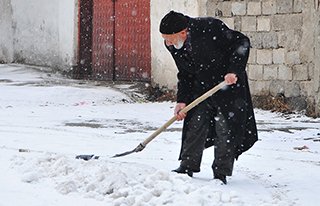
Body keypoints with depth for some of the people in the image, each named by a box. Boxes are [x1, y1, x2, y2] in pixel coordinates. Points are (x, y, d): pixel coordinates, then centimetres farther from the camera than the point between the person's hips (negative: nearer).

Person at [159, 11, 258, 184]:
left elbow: (241, 43, -19)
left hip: (229, 84, -5)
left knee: (225, 128, -5)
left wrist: (234, 71, -28)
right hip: (202, 88, 5)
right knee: (195, 125, 1)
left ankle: (221, 173, 2)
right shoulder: (173, 46, -9)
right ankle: (187, 167, 11)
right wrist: (182, 100, -8)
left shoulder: (210, 27, -29)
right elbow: (185, 75, 3)